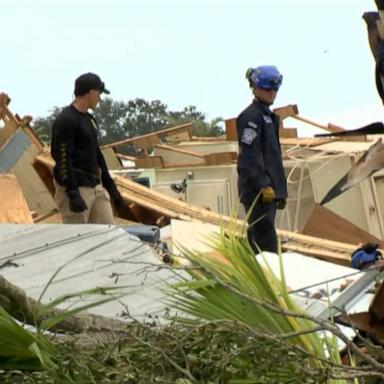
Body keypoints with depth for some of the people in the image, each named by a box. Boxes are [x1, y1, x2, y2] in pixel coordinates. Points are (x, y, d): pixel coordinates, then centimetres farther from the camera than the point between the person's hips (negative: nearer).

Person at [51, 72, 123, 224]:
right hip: (76, 188, -9)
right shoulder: (66, 120, -15)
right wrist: (72, 193, -26)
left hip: (96, 187, 9)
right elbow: (63, 160, -20)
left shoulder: (89, 119, 15)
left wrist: (110, 185, 21)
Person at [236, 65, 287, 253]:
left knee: (256, 238, 11)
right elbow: (250, 156, -17)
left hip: (269, 189, 10)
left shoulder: (269, 116, 20)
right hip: (257, 189, -10)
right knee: (266, 239, -13)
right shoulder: (250, 116, -10)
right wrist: (264, 185, -21)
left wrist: (280, 189, 21)